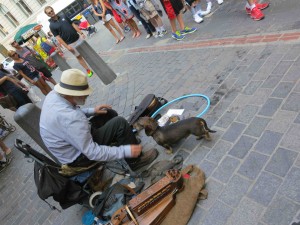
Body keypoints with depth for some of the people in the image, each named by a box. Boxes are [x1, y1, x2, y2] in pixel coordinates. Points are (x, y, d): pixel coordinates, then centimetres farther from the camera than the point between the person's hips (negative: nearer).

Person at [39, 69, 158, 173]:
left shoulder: (53, 95, -10)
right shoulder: (69, 118, -38)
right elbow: (92, 153, -32)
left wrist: (92, 111, 4)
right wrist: (127, 151, -28)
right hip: (78, 157, -9)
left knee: (109, 113, 11)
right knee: (119, 123, -16)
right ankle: (136, 161, 3)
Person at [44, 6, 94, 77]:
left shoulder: (63, 17, 5)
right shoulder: (51, 25, -7)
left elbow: (73, 25, 6)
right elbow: (58, 37, -10)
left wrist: (81, 33, -3)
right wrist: (67, 46, -16)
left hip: (78, 38, 3)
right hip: (70, 43, -3)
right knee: (79, 56, 7)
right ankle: (88, 70, 16)